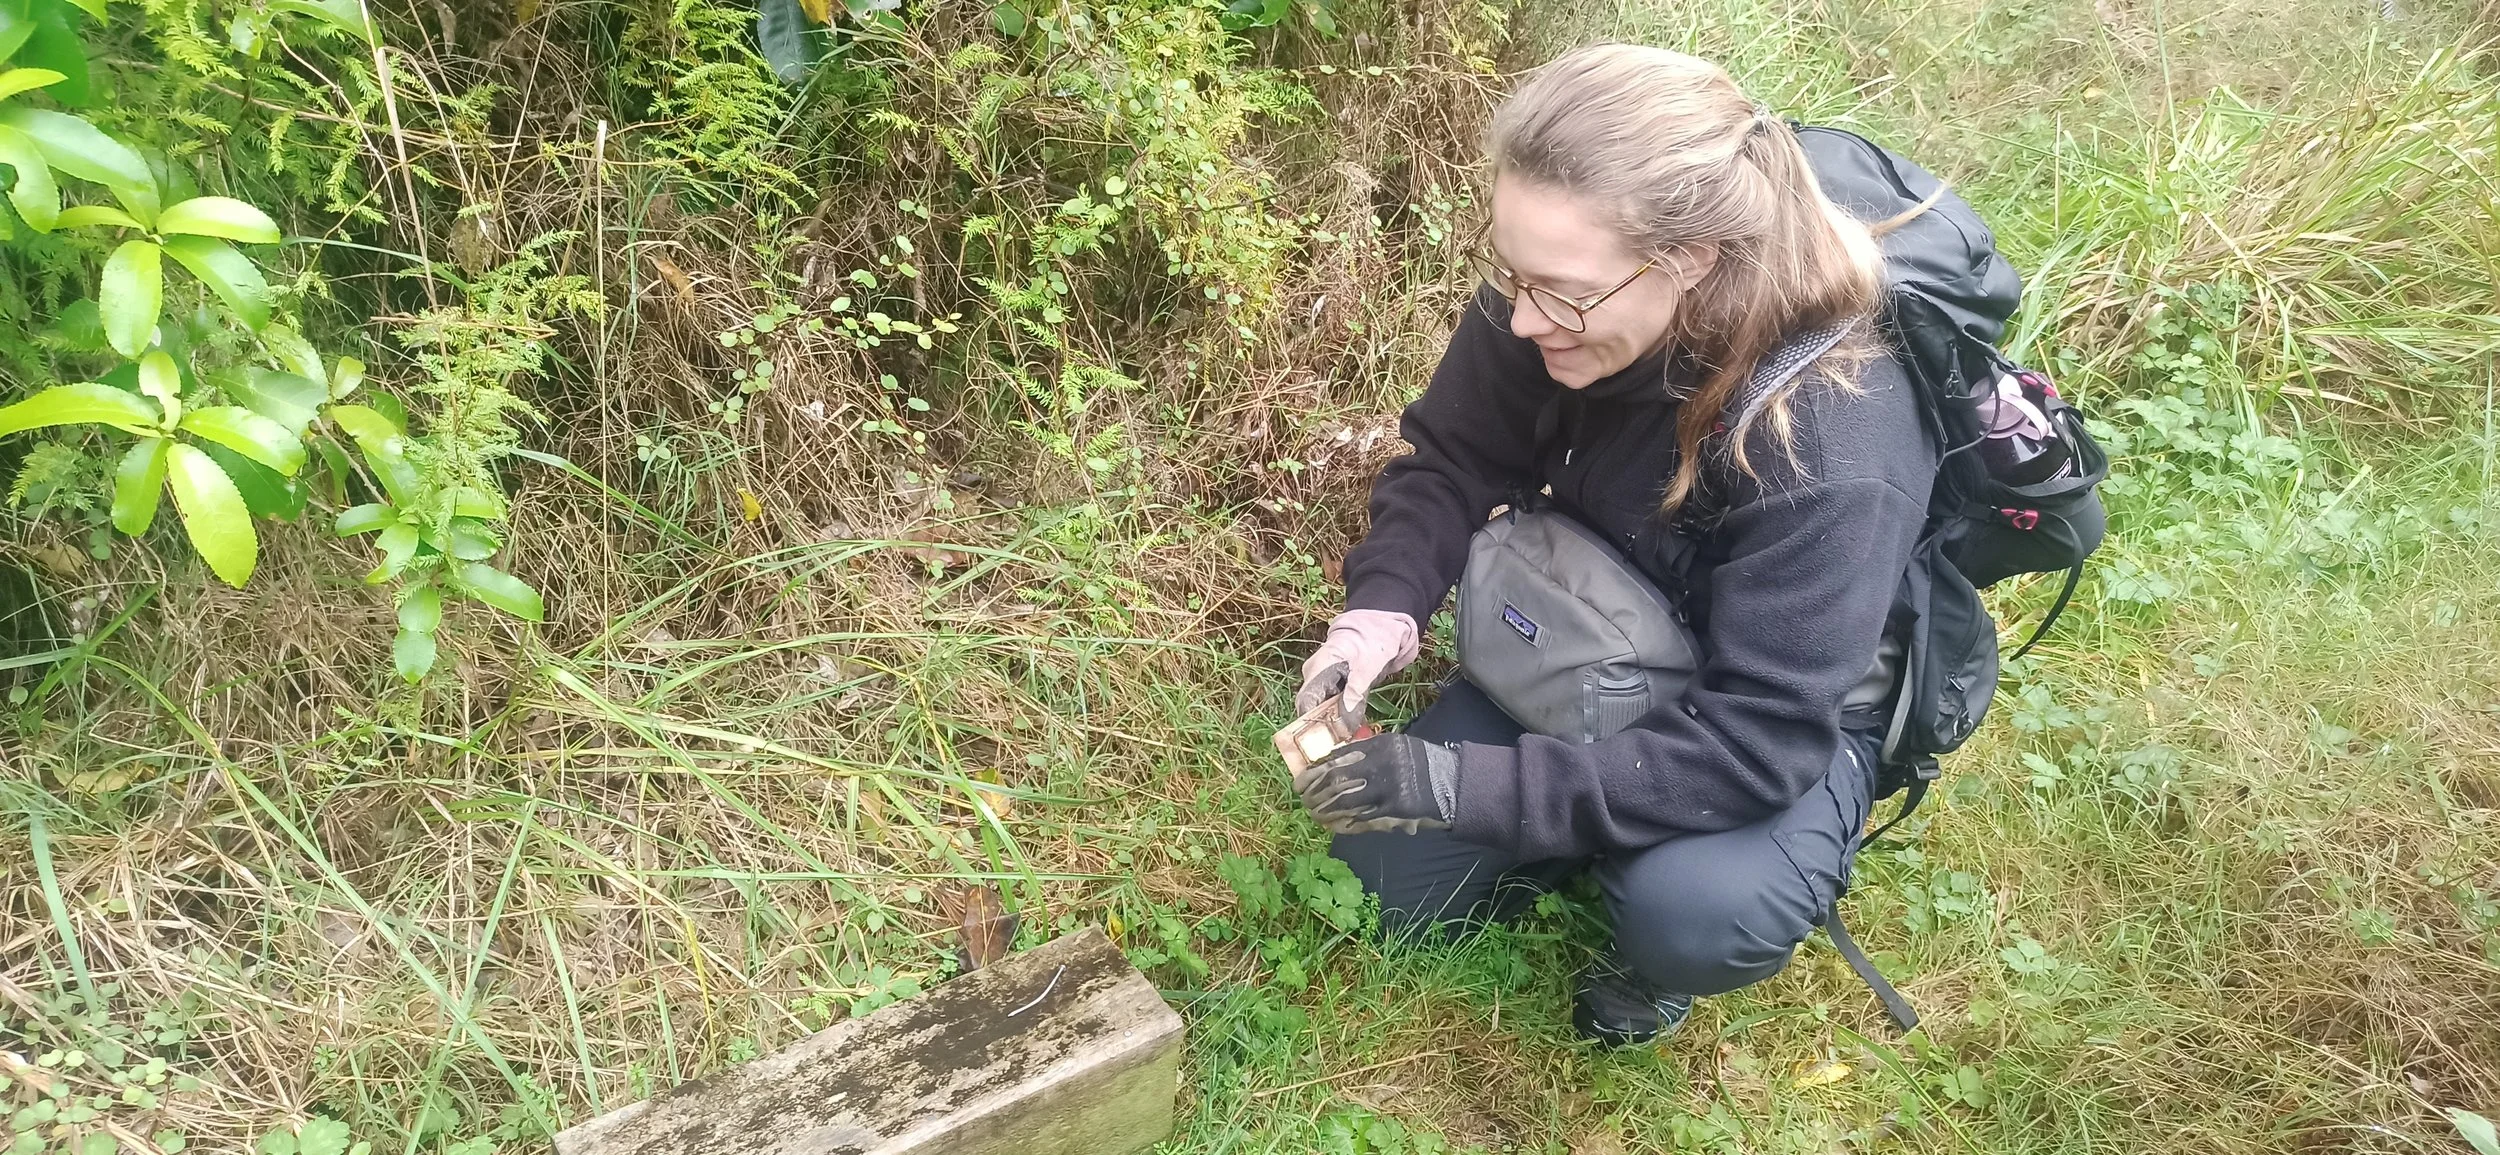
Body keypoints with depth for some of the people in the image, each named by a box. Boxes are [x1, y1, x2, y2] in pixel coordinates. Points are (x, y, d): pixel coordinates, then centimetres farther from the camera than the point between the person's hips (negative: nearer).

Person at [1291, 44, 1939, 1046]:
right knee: (1384, 877, -4)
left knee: (1694, 913, -34)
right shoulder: (1541, 315, -22)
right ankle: (1588, 844, 20)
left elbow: (1753, 745, -36)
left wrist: (1465, 782, -40)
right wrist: (1382, 609, -27)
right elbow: (1450, 465, -6)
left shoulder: (1832, 442, -37)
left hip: (1791, 722, -4)